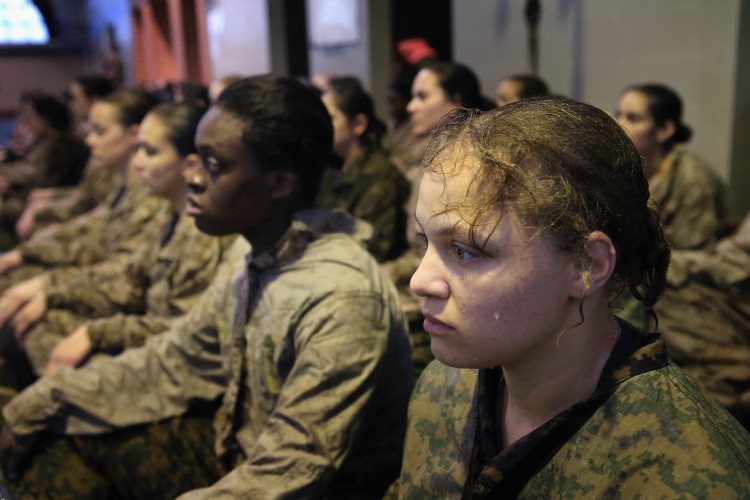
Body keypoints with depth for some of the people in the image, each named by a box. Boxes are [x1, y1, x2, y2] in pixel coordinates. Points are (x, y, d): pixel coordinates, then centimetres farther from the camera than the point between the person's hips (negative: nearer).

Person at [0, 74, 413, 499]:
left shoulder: (340, 299, -30)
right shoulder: (251, 257, -3)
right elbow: (172, 364, 6)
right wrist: (36, 409, 1)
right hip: (239, 453, 7)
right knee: (72, 436, 5)